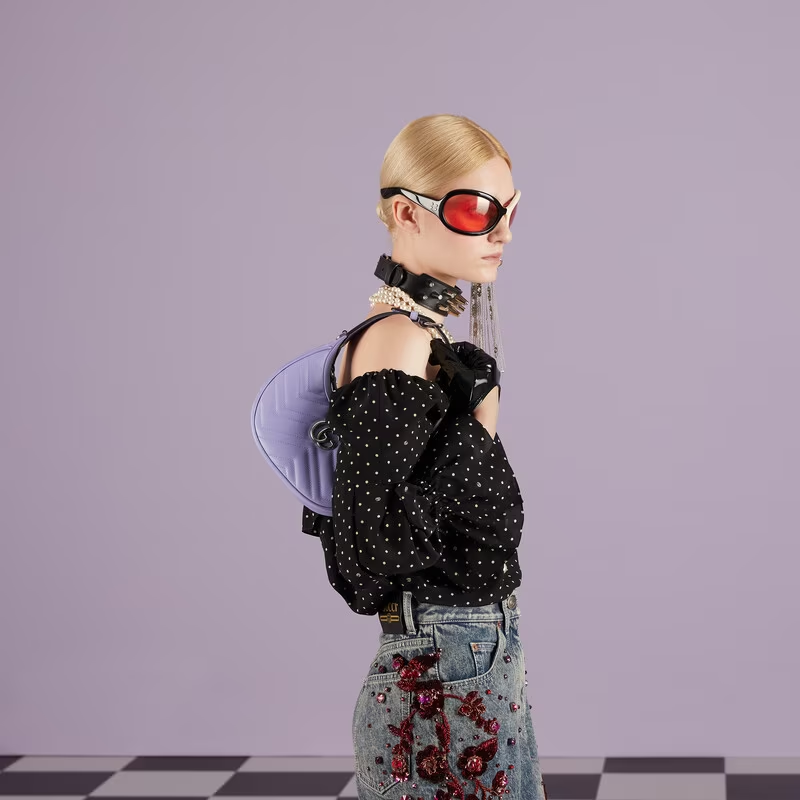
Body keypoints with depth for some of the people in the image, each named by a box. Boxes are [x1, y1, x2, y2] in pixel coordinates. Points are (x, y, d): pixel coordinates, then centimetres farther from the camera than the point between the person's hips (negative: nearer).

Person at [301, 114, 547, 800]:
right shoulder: (400, 341, -18)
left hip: (481, 656, 9)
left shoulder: (426, 333, 10)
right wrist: (477, 428, -20)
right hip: (445, 672, -9)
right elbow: (374, 541, -23)